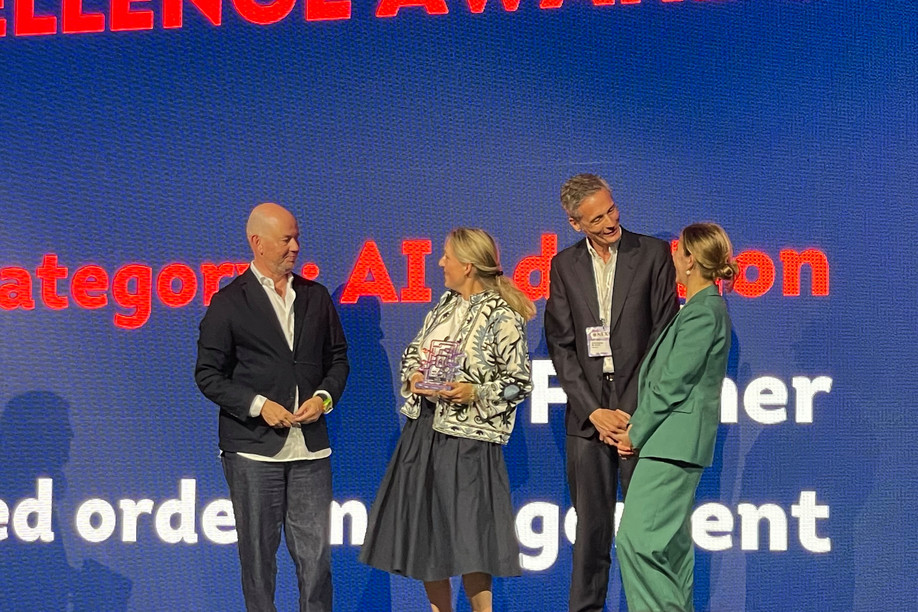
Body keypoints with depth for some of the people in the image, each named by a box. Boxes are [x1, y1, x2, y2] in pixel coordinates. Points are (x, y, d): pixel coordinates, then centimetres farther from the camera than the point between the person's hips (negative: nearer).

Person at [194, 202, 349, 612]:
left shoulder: (316, 296, 11)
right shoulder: (228, 302, -2)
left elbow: (338, 358, 17)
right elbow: (208, 374, -2)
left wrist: (324, 397, -2)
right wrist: (258, 405, -13)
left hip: (310, 446, 3)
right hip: (254, 446, -3)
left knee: (315, 551, 2)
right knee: (259, 552, 5)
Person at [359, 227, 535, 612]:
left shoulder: (502, 317, -10)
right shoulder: (446, 304, 10)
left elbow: (520, 382, -9)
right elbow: (413, 350, 20)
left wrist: (476, 393, -20)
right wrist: (412, 378, 0)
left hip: (467, 436, -7)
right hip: (424, 428, 7)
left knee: (468, 535, -6)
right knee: (424, 531, 10)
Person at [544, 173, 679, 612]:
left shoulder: (653, 253, 1)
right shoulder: (564, 266, 9)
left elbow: (663, 335, -2)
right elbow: (561, 345, 5)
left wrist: (634, 411, -8)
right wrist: (594, 411, -5)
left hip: (638, 410, -2)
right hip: (587, 413, 2)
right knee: (591, 526, 6)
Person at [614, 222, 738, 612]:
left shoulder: (702, 313, -14)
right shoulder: (705, 308, 17)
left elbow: (673, 383, -16)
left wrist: (637, 433, -7)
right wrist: (638, 426, 12)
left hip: (674, 439, -11)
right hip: (678, 440, 11)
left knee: (637, 537, -14)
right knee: (671, 543, 11)